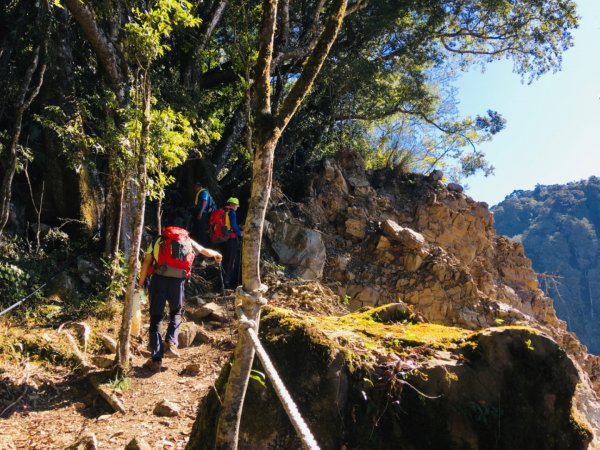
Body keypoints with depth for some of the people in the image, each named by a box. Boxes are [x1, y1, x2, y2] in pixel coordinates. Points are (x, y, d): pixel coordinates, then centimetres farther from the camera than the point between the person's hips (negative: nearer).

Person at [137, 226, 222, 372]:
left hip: (159, 278, 0)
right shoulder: (188, 241, 21)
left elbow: (146, 263, 8)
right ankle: (171, 343, 4)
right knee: (175, 313, 25)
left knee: (156, 319, 8)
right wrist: (216, 254, 54)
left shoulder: (158, 240, 20)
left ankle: (156, 359, 5)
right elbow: (205, 251, 34)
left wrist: (140, 283, 11)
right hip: (178, 280, 1)